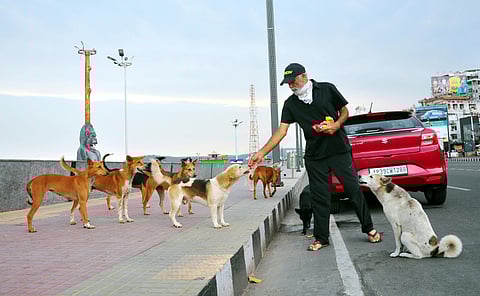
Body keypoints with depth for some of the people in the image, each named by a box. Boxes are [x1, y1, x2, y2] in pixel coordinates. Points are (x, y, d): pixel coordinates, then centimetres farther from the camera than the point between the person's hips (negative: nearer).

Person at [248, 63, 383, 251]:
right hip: (314, 155, 2)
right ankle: (321, 238, 16)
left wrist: (336, 124, -15)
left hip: (339, 150, -2)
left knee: (353, 189, 1)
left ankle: (369, 229, 18)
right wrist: (262, 152, -11)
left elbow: (345, 111, 7)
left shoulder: (327, 89, -2)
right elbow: (282, 131, -2)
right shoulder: (291, 104, 3)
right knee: (319, 197, 4)